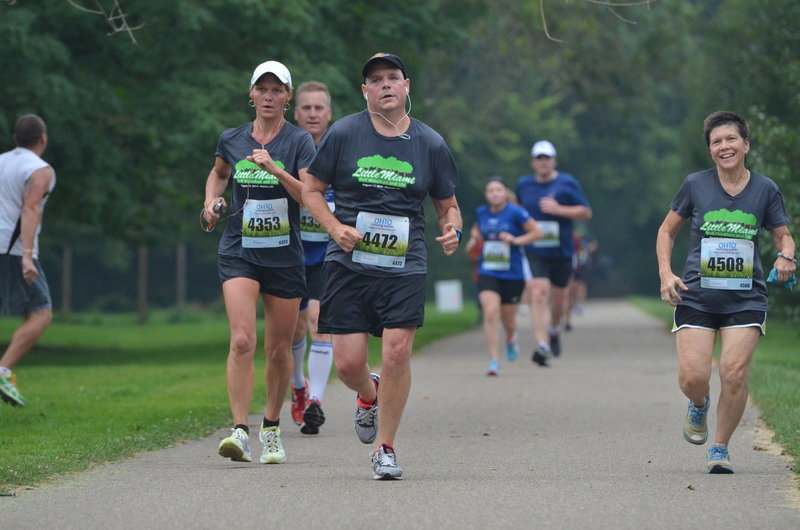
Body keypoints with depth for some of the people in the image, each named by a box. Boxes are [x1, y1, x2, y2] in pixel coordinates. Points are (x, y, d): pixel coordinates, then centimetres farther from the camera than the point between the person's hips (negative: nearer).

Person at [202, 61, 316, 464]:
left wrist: (275, 170, -25)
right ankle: (239, 431, -21)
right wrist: (211, 201, 9)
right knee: (242, 340, -17)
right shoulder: (231, 140, 7)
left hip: (285, 256, 0)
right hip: (239, 252, 0)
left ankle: (272, 428, 26)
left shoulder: (299, 141, -2)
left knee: (279, 349, 7)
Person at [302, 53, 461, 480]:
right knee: (348, 363, -4)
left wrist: (452, 228, -7)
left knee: (397, 353, -14)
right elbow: (311, 188, 9)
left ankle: (384, 449, 1)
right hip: (348, 264, 0)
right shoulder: (344, 133, 1)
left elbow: (447, 205, 15)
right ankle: (368, 395, 34)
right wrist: (335, 227, -8)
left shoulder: (430, 144, 6)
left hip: (405, 265, 0)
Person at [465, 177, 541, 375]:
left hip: (512, 274, -2)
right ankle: (494, 360, -14)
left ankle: (511, 337, 48)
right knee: (490, 314, -17)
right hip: (488, 273, 2)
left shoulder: (515, 213, -8)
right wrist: (474, 238, 5)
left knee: (507, 319, 10)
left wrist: (515, 240, -17)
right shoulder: (481, 213, 4)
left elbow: (536, 232, -5)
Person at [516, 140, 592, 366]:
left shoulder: (567, 184, -3)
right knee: (538, 294, -18)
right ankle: (542, 346, -24)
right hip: (534, 252, 0)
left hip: (561, 252, 0)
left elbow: (586, 212, -5)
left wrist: (558, 209, -17)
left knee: (558, 298, 12)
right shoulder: (524, 184, 7)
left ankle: (554, 329, 45)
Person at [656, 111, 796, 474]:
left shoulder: (765, 189, 3)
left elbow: (783, 236, 14)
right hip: (696, 296, 0)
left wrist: (786, 256, -10)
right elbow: (667, 230, 12)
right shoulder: (695, 185, 2)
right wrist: (666, 274, -1)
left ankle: (720, 448, 6)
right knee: (692, 378, -12)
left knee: (734, 373, -15)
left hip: (746, 300, 0)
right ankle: (699, 405, 27)